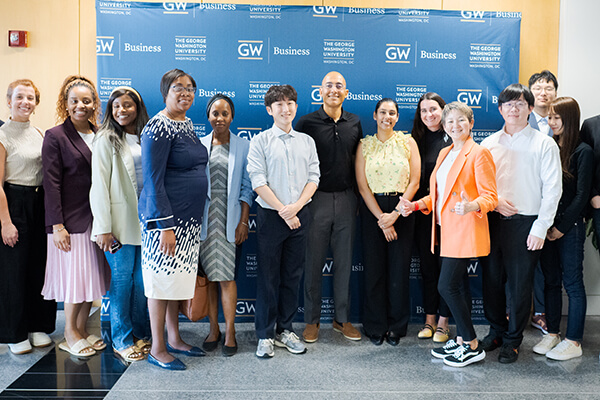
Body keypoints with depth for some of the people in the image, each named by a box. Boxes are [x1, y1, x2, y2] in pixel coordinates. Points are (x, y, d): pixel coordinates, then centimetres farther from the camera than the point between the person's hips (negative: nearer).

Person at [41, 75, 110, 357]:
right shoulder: (55, 137, -5)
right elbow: (51, 184, -9)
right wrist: (57, 225, -14)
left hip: (97, 218, 5)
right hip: (71, 219, -5)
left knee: (91, 275, 10)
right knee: (74, 276, 2)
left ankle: (82, 330, 24)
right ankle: (70, 335, 18)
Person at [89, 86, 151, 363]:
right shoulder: (106, 140, -1)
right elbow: (99, 185, -7)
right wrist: (103, 227, -12)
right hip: (120, 221, -4)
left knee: (142, 278, 9)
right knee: (122, 278, 1)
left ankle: (141, 333, 22)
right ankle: (121, 340, 14)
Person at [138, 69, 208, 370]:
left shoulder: (187, 124, 13)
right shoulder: (158, 127, -14)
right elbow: (153, 181, -18)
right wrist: (164, 226, -21)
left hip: (189, 216, 9)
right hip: (165, 215, -9)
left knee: (177, 277, 16)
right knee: (162, 277, 1)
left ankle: (174, 339, 29)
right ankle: (157, 349, 14)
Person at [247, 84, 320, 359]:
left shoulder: (307, 141, 11)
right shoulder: (260, 141, 0)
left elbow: (314, 177, 5)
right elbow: (258, 181, -7)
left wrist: (296, 206, -10)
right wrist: (282, 209, -13)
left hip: (300, 215, 3)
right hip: (271, 215, -3)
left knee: (292, 275, 9)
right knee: (268, 276, 2)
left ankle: (285, 330, 22)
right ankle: (265, 335, 13)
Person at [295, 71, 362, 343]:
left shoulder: (354, 123, 9)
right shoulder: (307, 122, -3)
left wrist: (357, 197, 12)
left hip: (346, 198, 3)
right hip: (317, 198, -3)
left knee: (344, 262, 9)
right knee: (314, 262, 3)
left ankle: (342, 318, 22)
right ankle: (311, 320, 16)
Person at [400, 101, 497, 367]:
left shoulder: (479, 154, -8)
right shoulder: (444, 153, 17)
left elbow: (490, 196, -13)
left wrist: (472, 206, -33)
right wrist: (415, 205, 10)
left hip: (465, 231, -8)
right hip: (446, 229, 8)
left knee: (447, 286, -9)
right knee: (457, 286, 13)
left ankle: (473, 347, 5)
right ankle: (462, 340, 24)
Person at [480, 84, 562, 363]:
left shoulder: (544, 144, 0)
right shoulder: (488, 143, 10)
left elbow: (552, 188, -4)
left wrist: (540, 228, -10)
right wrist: (494, 200, -8)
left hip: (525, 222, -3)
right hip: (493, 220, 3)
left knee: (519, 284, 4)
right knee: (491, 279, 10)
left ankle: (512, 340, 20)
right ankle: (496, 331, 29)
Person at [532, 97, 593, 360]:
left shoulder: (583, 152, -6)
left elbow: (581, 196, -8)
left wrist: (561, 227, -10)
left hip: (570, 227, -5)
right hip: (546, 226, 5)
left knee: (572, 283, 1)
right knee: (551, 280, 11)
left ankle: (574, 341, 10)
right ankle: (552, 333, 22)